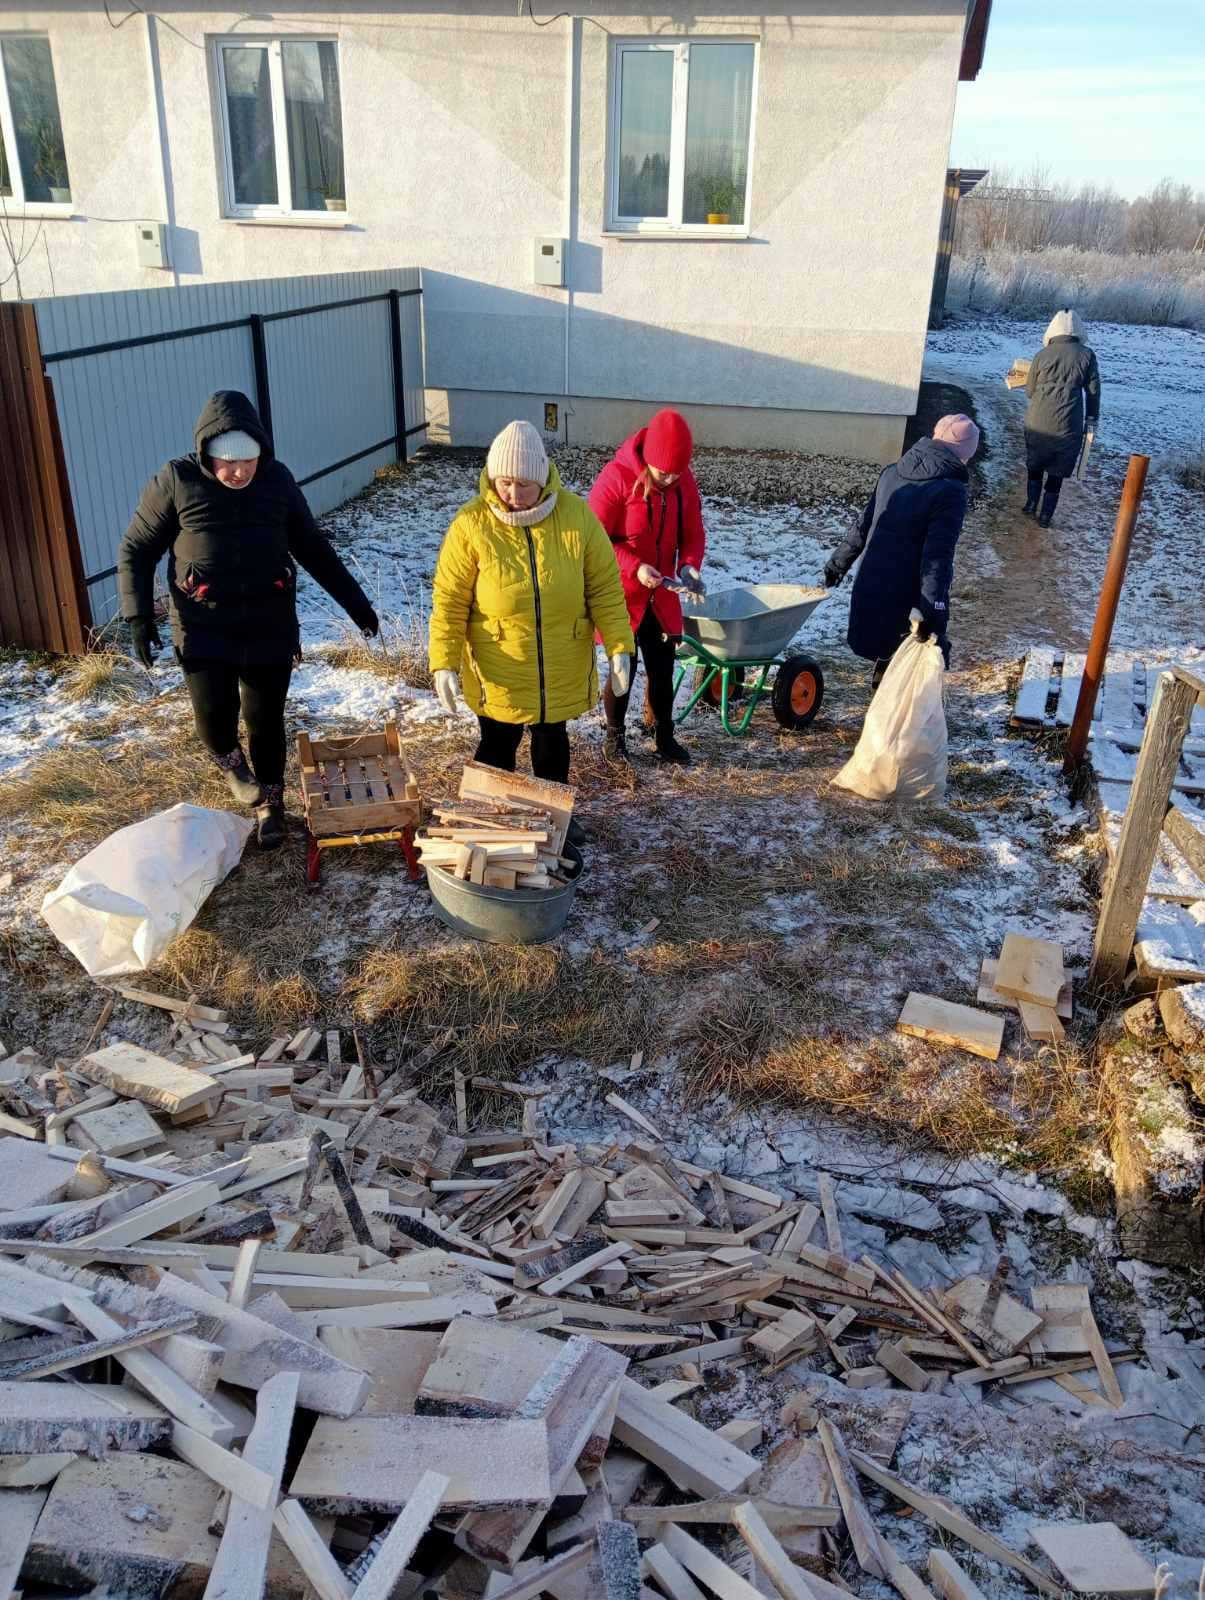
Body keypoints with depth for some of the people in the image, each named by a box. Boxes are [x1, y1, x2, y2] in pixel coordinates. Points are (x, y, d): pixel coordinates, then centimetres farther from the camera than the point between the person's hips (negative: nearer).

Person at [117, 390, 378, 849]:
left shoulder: (277, 479, -2)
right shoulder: (176, 481, -8)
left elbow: (313, 548, 9)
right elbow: (136, 551, 1)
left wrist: (354, 602, 8)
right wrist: (139, 616, -9)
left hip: (269, 629, 2)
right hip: (203, 629, -1)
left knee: (265, 722, 8)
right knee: (214, 720, -11)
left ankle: (269, 804, 31)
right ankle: (232, 765, 25)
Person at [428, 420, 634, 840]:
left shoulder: (576, 515, -10)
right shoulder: (471, 523, -14)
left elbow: (604, 587, -5)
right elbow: (449, 600, -11)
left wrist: (619, 646, -10)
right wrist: (445, 662, -17)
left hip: (562, 667, 2)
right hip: (497, 670, -2)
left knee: (552, 738, 20)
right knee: (498, 746, 11)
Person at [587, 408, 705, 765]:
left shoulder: (684, 481, -3)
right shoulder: (616, 478, -19)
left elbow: (693, 532, 7)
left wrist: (689, 564, -14)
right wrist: (634, 568, -27)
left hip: (660, 594, 5)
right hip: (621, 593, -4)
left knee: (662, 667, 11)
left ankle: (665, 738, 26)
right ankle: (614, 737, 24)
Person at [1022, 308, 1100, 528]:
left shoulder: (1042, 355, -2)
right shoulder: (1087, 355, -3)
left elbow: (1029, 390, 5)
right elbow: (1093, 391, 1)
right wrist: (1092, 418, 12)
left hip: (1038, 421, 1)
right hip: (1068, 426, -1)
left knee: (1035, 463, 22)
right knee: (1057, 471, 10)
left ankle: (1031, 504, 25)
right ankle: (1045, 515, 12)